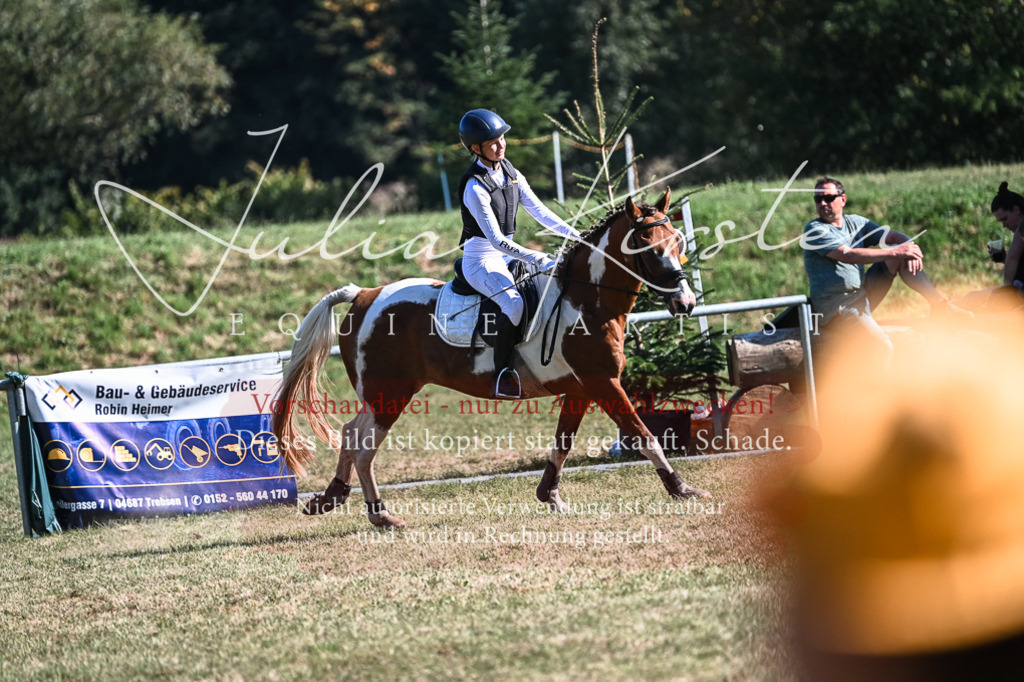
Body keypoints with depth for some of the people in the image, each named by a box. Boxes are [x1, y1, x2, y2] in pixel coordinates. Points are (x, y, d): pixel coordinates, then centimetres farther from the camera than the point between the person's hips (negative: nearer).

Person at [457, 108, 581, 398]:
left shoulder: (511, 174, 4)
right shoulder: (475, 187, -21)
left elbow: (539, 211, 9)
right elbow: (496, 239, -25)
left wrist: (576, 236, -1)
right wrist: (537, 259, -30)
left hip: (507, 255, 9)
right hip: (480, 260, -9)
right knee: (514, 304, -33)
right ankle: (503, 374, -28)